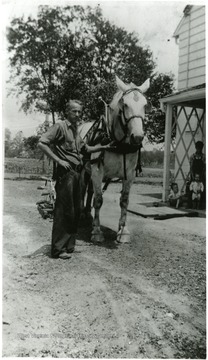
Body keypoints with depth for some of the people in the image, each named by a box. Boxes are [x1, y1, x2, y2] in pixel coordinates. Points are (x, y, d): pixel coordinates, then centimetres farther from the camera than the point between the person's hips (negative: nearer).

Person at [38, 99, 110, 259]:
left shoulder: (76, 130, 19)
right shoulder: (60, 126, -6)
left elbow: (86, 148, 31)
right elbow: (42, 143, -13)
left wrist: (104, 146, 21)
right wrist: (59, 160, -16)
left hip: (77, 172, 9)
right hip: (66, 172, -9)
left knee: (75, 210, 13)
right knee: (64, 210, -6)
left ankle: (69, 244, 26)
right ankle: (58, 249, 3)